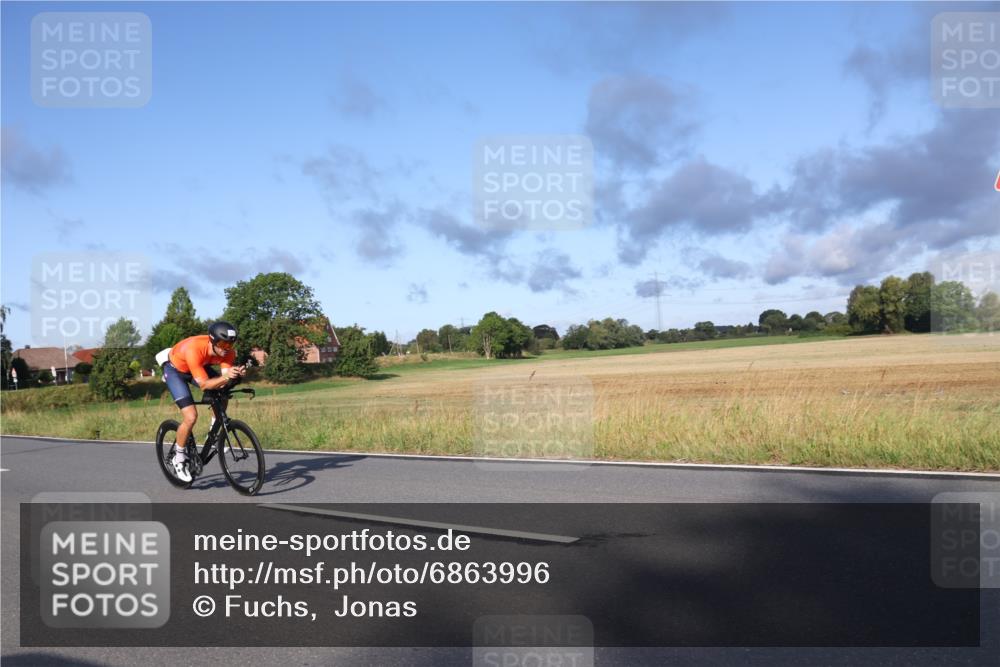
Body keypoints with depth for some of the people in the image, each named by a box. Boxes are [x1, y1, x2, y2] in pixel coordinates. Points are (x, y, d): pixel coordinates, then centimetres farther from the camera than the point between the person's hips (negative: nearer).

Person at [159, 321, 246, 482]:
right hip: (175, 369, -6)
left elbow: (223, 382, -31)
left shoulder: (228, 350, -26)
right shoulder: (194, 349, -41)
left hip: (201, 366, 6)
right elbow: (204, 385, -41)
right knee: (191, 417, -18)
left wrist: (236, 374, -51)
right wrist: (226, 377, -57)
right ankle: (179, 458, 4)